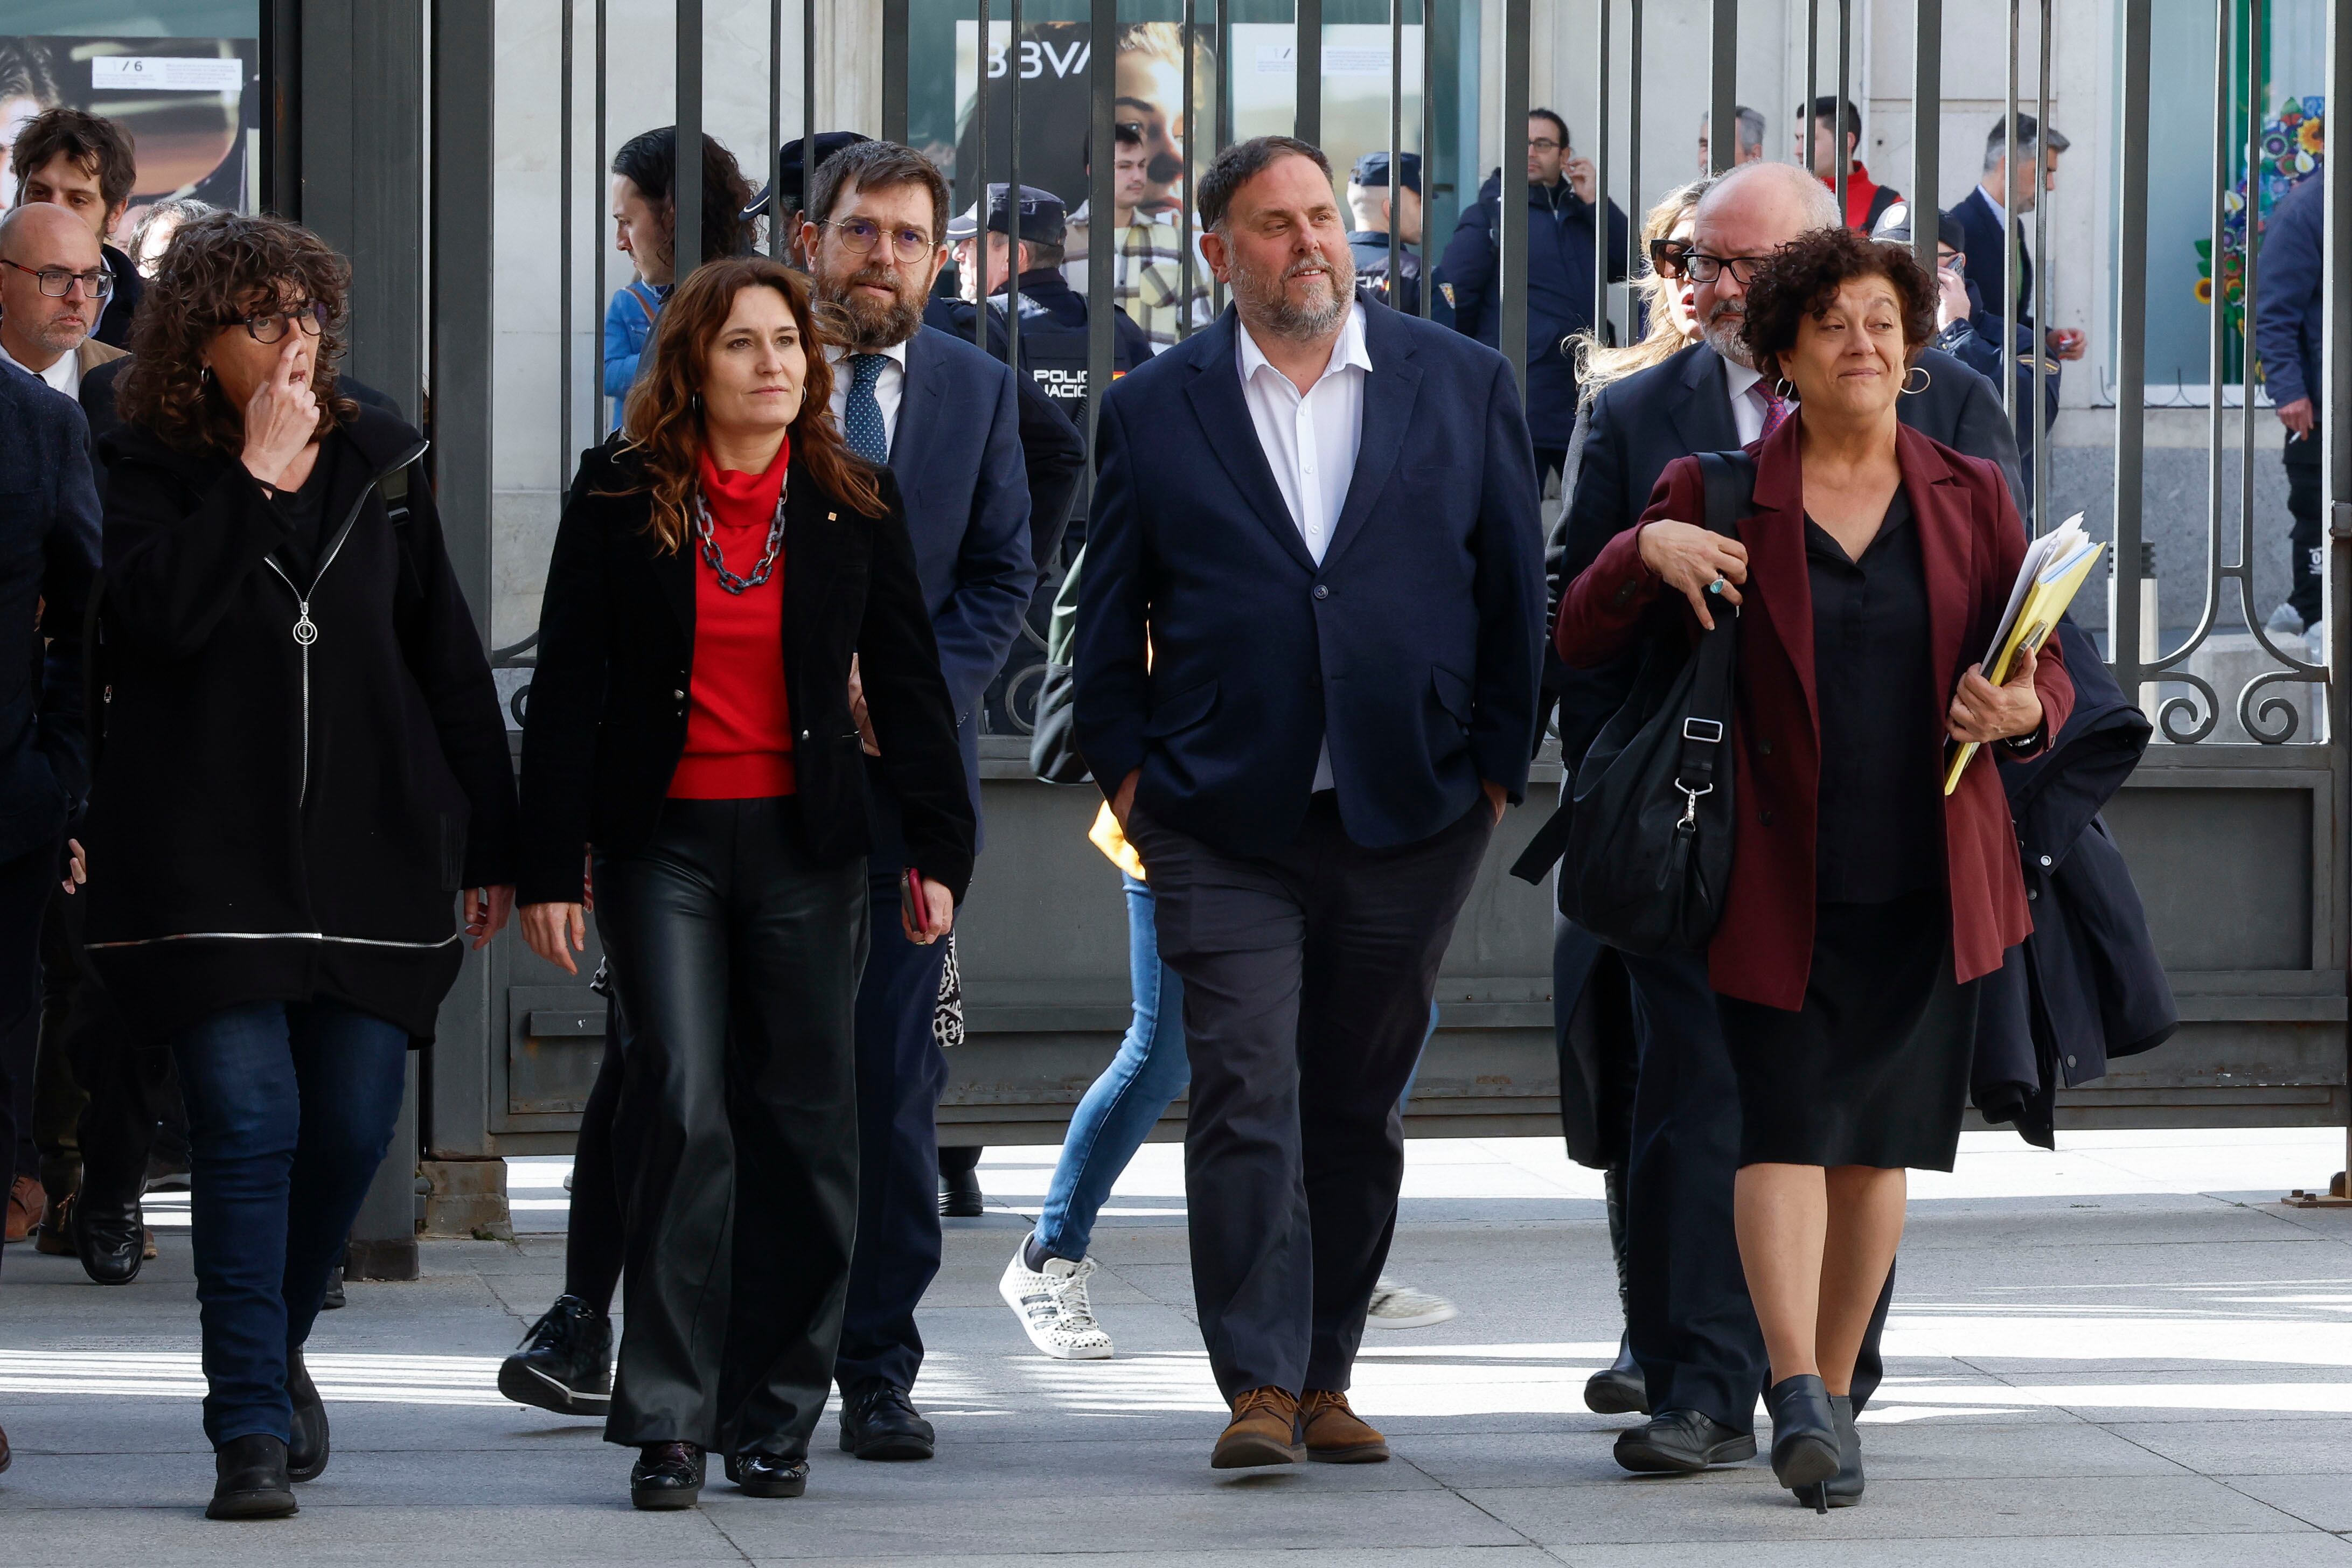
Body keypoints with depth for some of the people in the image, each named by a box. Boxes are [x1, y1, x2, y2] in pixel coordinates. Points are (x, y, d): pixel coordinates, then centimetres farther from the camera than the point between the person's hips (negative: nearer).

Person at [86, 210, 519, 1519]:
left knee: (354, 1123, 3)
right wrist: (256, 475, -16)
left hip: (372, 845, 3)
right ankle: (252, 1425, -7)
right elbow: (163, 611, -19)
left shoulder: (379, 463, 10)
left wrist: (492, 842, 11)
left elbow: (450, 658, 13)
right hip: (210, 857, -3)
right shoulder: (151, 472, 0)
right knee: (248, 1120, -10)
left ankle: (277, 1348, 28)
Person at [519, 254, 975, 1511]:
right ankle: (667, 1421, -7)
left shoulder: (856, 504, 6)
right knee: (683, 1112, -12)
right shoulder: (617, 499, 1)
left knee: (801, 1123, 2)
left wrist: (939, 849, 1)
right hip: (663, 843, -2)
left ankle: (774, 1417, 12)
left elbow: (908, 684, 8)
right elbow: (566, 691, 2)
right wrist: (550, 867, -2)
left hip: (805, 843, 2)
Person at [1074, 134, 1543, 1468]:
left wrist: (1497, 764, 4)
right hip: (1224, 826, -1)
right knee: (1247, 1096, -9)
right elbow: (1111, 612, 9)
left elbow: (1516, 591, 8)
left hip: (1412, 814, 1)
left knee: (1359, 1105, 8)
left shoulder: (1465, 385, 6)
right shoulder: (1155, 412, 5)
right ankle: (1260, 1387, -9)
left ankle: (1326, 1374, 18)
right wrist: (1127, 770, 1)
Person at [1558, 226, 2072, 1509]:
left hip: (1924, 880, 2)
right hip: (1776, 879, -2)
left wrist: (2018, 712, -19)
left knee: (1876, 1139, 8)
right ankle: (1798, 1398, -23)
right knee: (1786, 1124, -13)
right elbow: (1584, 638, 4)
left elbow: (2048, 677, 5)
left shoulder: (1970, 500, 7)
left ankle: (1831, 1390, 19)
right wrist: (1648, 551, -16)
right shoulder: (1717, 495, 3)